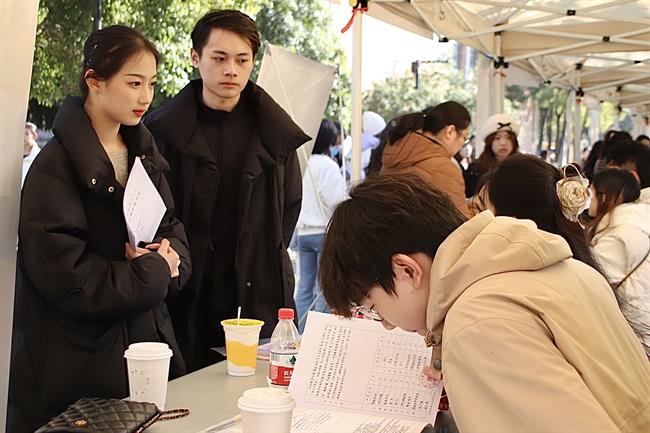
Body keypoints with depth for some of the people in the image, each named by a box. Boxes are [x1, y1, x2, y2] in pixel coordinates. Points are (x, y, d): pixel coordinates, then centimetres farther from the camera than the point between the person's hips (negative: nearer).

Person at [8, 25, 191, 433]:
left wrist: (171, 255, -10)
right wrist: (154, 273, -11)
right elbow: (67, 278, -20)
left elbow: (173, 230, 13)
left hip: (147, 342, 7)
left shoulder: (144, 154, 10)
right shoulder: (55, 166, -15)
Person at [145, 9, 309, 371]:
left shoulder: (276, 132, 5)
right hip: (186, 302, -1)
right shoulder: (164, 131, 0)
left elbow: (291, 203, 14)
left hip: (258, 297, 1)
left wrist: (266, 263, 8)